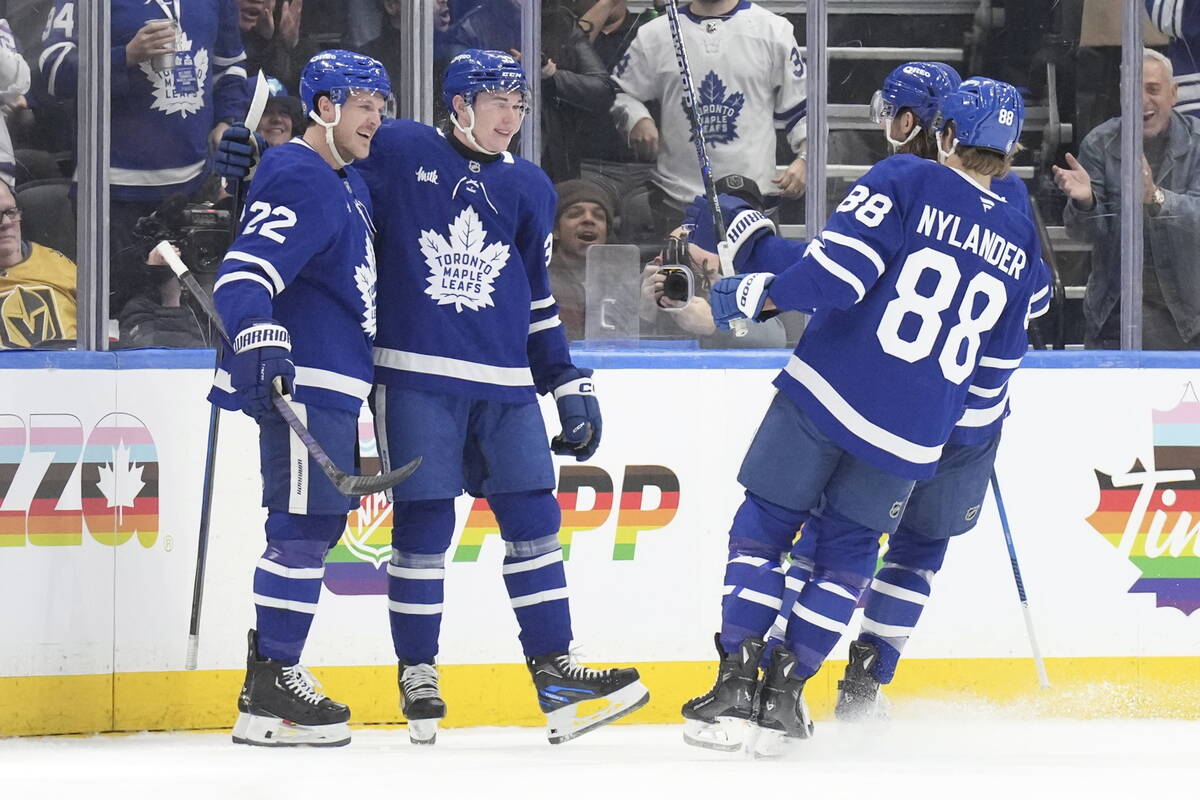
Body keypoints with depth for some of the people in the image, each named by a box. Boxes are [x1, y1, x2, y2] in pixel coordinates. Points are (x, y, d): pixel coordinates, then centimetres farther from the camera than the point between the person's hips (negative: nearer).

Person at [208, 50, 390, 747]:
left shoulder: (349, 183, 19)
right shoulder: (299, 181, -14)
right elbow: (244, 273, -26)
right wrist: (261, 341, -41)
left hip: (336, 382, 11)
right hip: (299, 377, -11)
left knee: (323, 524, 13)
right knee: (305, 525, -11)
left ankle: (271, 672, 20)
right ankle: (270, 696, -10)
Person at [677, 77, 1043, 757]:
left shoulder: (903, 181, -6)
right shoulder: (1021, 243, 8)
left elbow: (834, 273, -16)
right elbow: (996, 368, 12)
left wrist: (755, 291, -3)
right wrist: (966, 427, 28)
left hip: (829, 395, -3)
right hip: (913, 437, 3)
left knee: (764, 528, 11)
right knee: (846, 550, 19)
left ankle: (736, 682, 1)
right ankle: (785, 692, 10)